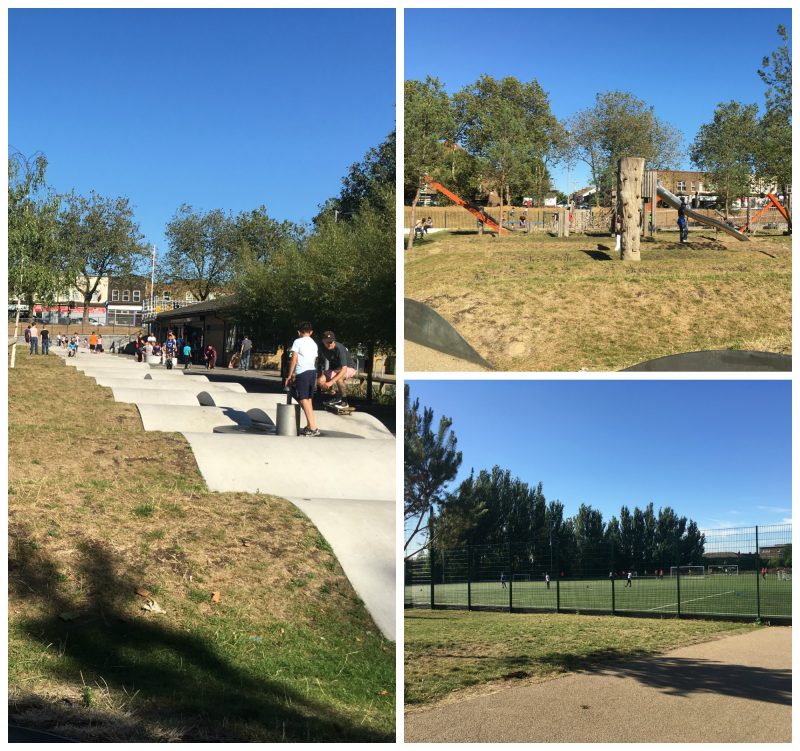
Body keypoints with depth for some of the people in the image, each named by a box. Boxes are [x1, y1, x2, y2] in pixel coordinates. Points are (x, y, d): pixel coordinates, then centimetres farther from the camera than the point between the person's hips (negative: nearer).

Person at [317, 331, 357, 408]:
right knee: (320, 381, -16)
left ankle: (344, 402, -19)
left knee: (338, 378, -38)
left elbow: (344, 369, -42)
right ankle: (336, 397, 8)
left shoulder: (340, 349, -34)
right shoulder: (323, 347, -15)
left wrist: (331, 382, -49)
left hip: (349, 368, -6)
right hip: (335, 368, 6)